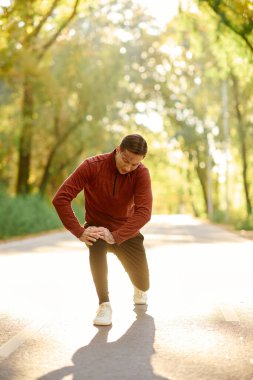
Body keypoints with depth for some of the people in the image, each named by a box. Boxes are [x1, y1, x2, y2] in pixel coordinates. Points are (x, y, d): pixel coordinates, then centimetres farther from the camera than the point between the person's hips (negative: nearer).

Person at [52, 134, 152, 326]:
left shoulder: (142, 173, -20)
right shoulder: (92, 166, -23)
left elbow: (144, 212, -30)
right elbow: (60, 199, -26)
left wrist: (115, 236, -39)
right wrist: (79, 232, -32)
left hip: (126, 231, 2)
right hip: (96, 227, -1)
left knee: (143, 285, 6)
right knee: (97, 245, -38)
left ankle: (139, 289, 47)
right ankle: (104, 305, -26)